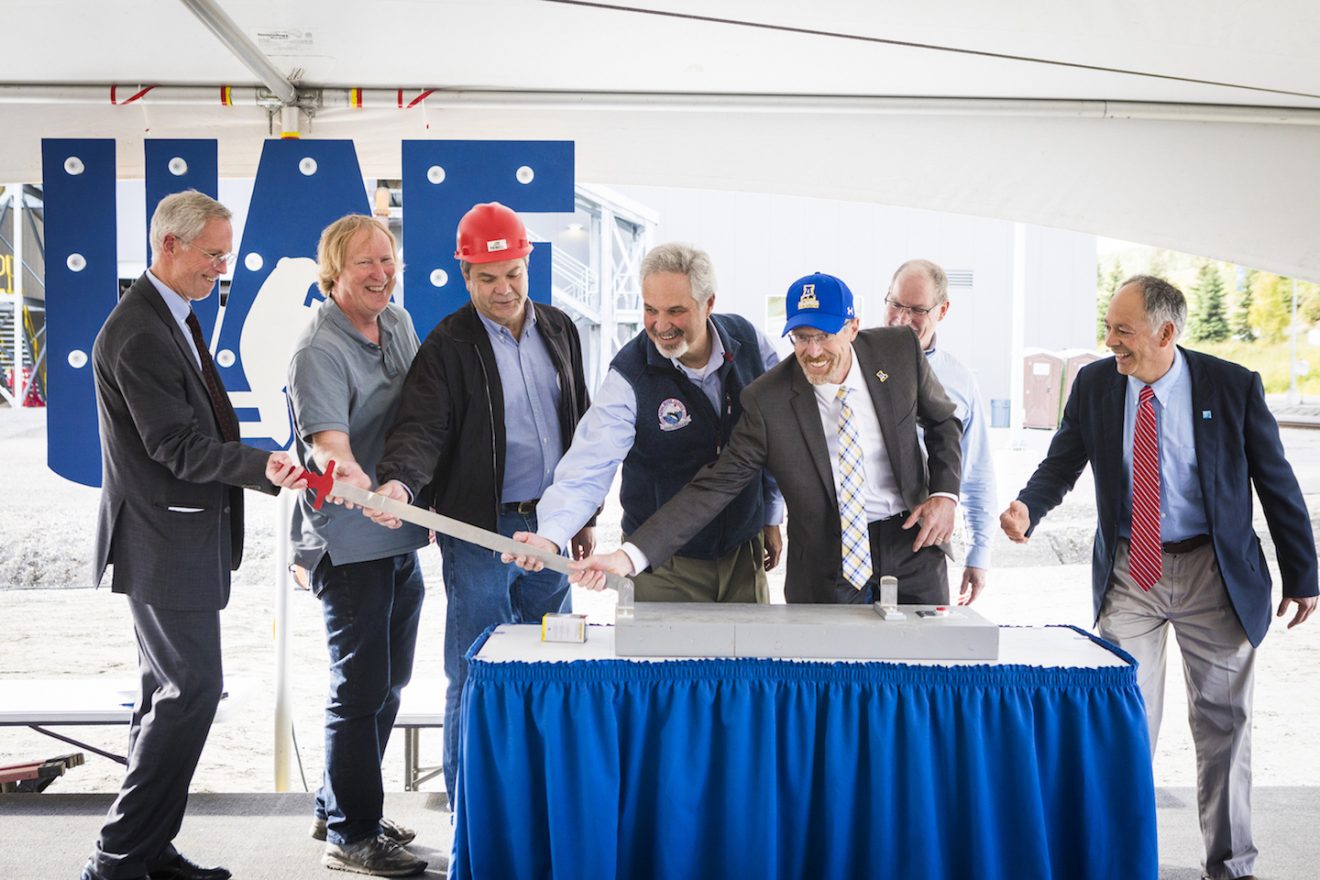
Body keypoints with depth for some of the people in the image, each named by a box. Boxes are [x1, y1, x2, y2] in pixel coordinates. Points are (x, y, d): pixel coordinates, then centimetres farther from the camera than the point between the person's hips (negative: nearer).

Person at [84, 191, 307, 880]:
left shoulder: (171, 318, 13)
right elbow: (179, 447, -22)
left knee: (168, 693, 14)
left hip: (182, 537, 11)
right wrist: (263, 468, -32)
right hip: (163, 543, -11)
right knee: (193, 688, -8)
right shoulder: (138, 334, -19)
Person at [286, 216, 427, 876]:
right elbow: (327, 442, -28)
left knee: (388, 681, 17)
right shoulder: (319, 350, -15)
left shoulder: (399, 323, 9)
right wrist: (347, 474, -49)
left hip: (401, 534, 9)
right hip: (349, 543, -9)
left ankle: (338, 809, 32)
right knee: (361, 687, -3)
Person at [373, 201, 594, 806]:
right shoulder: (448, 344, -6)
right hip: (481, 530, -5)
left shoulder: (558, 330, 9)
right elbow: (422, 426, -16)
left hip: (551, 526, 5)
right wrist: (400, 482, -37)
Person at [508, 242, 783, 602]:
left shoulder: (748, 341, -7)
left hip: (745, 551, 4)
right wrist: (550, 536, -41)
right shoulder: (629, 376, -18)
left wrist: (771, 517, 11)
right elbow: (588, 469, -24)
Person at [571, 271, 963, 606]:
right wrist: (630, 556, -26)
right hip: (826, 568, -2)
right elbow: (714, 487, -16)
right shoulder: (768, 400, -15)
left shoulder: (899, 349, -8)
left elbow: (943, 421, 9)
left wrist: (945, 493, -7)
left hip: (911, 544, 2)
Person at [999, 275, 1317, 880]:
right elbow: (1062, 463, 3)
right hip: (1128, 573, 1)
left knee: (1222, 722, 10)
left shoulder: (1233, 386, -9)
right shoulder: (1094, 384, -4)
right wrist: (1028, 506, -19)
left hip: (1214, 573, -1)